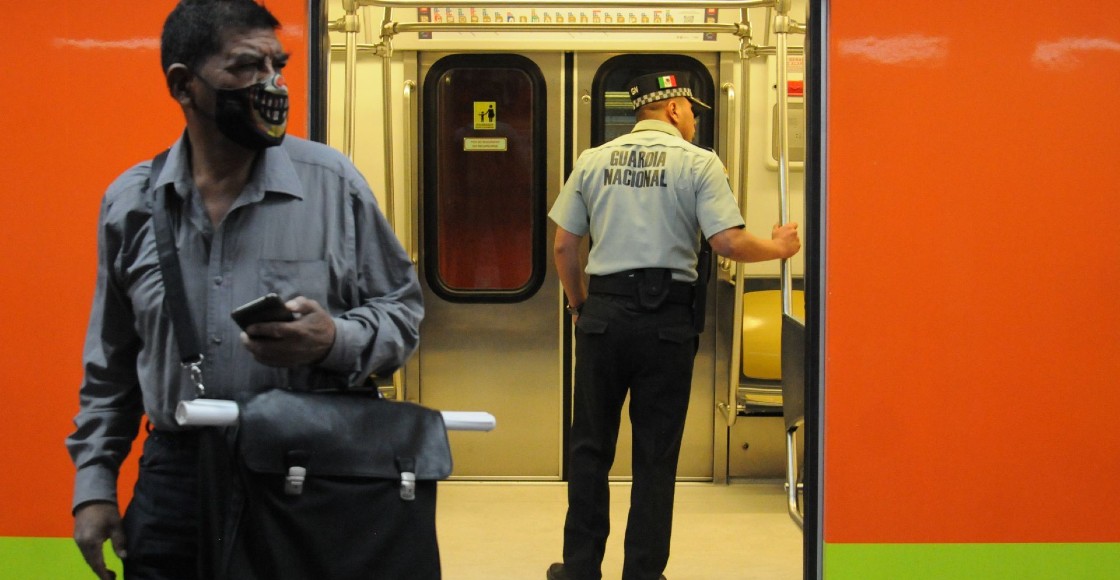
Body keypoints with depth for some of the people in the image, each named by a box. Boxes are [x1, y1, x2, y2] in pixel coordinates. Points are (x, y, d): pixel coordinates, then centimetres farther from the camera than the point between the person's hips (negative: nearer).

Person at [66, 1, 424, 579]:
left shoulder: (332, 183, -4)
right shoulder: (130, 204, 4)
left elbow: (402, 310, 3)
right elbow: (110, 366, 14)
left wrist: (336, 341, -17)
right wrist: (94, 485, 10)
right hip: (173, 481, 2)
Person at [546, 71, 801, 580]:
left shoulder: (593, 161, 7)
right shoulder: (699, 163, -2)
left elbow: (564, 245, 8)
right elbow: (727, 242, -11)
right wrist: (777, 248, 8)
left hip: (603, 312, 2)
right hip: (667, 318, -2)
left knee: (591, 447, 12)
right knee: (656, 456, 7)